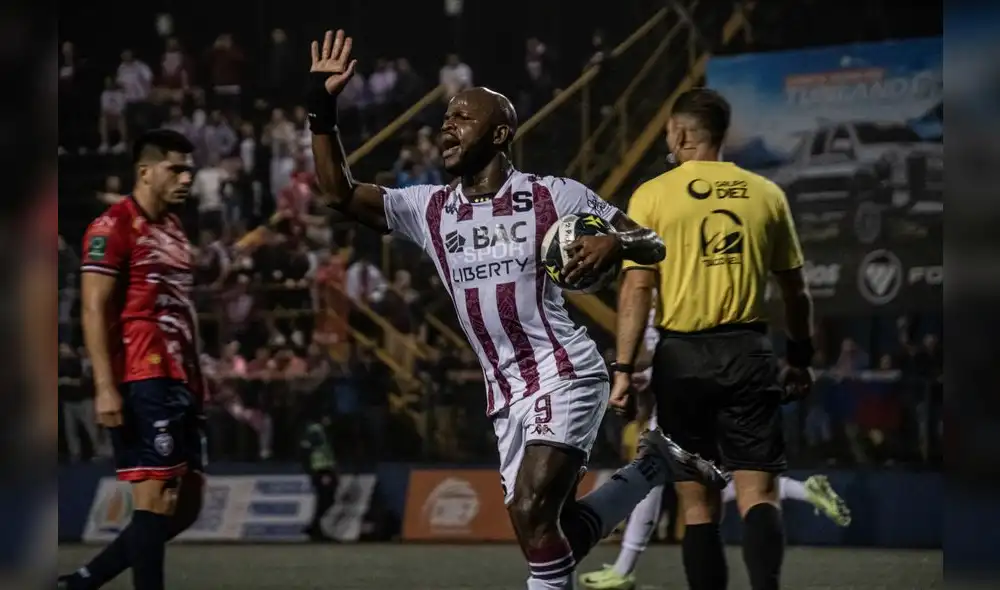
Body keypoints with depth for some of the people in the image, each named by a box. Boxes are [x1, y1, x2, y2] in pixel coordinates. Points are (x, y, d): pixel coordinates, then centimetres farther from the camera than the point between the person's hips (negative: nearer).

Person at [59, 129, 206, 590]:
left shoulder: (173, 230, 20)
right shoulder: (114, 227, -7)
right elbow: (94, 311, -13)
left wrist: (196, 379, 20)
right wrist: (105, 388, -20)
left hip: (179, 382, 9)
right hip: (142, 383, -9)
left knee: (185, 506, 8)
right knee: (155, 497, -11)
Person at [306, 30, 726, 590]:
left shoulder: (554, 196, -3)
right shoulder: (429, 209, 10)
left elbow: (654, 246, 0)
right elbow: (339, 191, 5)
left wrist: (615, 242, -22)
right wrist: (323, 108, -5)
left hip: (563, 375, -6)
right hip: (507, 395, 6)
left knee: (532, 511, -23)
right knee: (554, 539, 5)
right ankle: (654, 464, 26)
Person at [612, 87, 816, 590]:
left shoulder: (652, 196, -1)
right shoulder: (766, 194, 6)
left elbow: (637, 288, -7)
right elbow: (795, 289, 12)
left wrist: (623, 369, -5)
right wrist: (801, 358, 22)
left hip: (682, 358, -1)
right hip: (748, 352, 1)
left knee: (699, 504, 8)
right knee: (758, 494, -2)